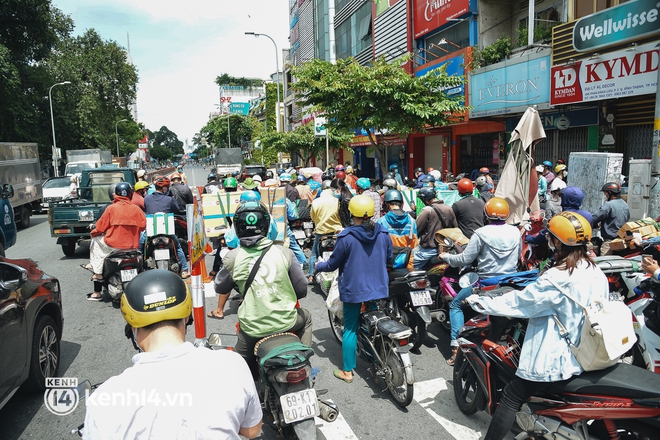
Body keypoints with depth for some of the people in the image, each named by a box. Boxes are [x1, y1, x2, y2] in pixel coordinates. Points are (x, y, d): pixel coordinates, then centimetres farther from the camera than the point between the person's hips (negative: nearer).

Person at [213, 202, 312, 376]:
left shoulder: (233, 257, -10)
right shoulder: (284, 252, -9)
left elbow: (220, 288, 6)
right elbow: (302, 289, -2)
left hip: (252, 327, 0)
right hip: (285, 322, 1)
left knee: (243, 362, 27)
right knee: (306, 318, 32)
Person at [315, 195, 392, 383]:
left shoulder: (346, 237, -16)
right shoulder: (383, 234, -3)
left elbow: (333, 264, -8)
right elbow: (389, 258, 12)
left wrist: (319, 266, 13)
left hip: (353, 289, -4)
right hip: (379, 288, 4)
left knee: (350, 328, 7)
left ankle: (347, 371, 15)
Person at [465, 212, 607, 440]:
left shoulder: (557, 278, -24)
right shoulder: (597, 273, 0)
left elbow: (519, 302, -18)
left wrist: (479, 302, -7)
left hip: (559, 358, -8)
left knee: (511, 397, 1)